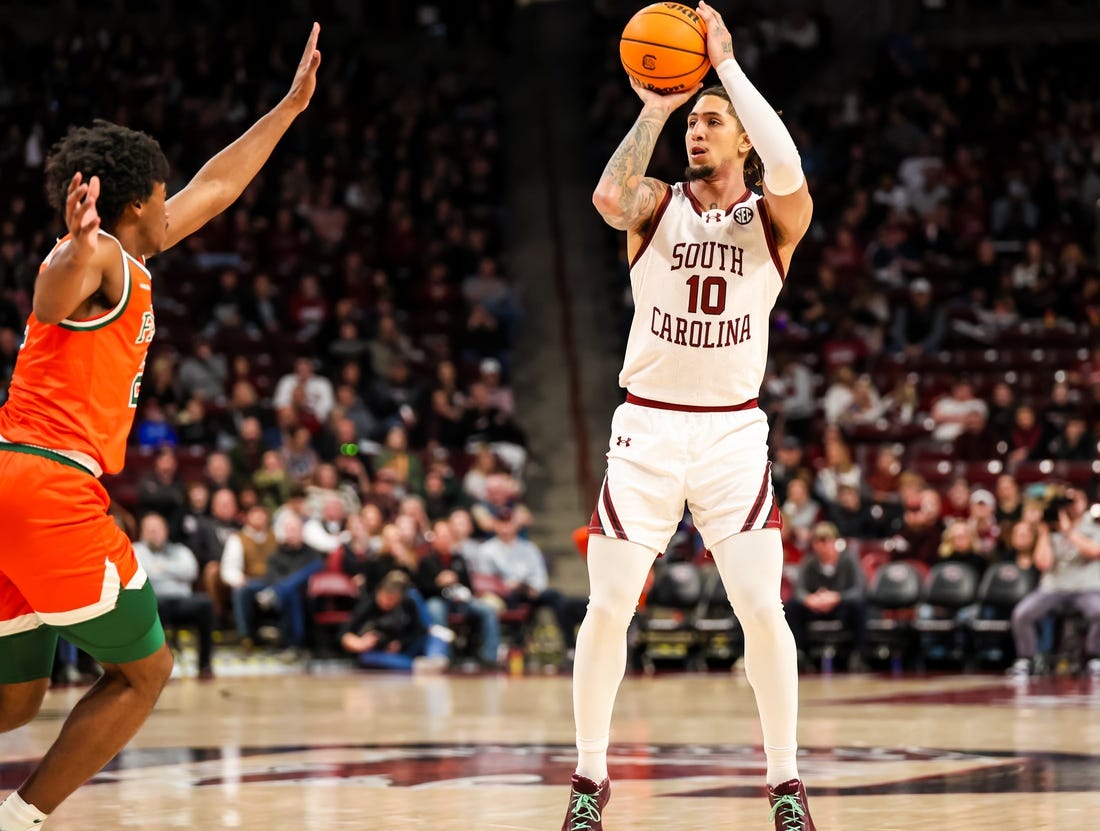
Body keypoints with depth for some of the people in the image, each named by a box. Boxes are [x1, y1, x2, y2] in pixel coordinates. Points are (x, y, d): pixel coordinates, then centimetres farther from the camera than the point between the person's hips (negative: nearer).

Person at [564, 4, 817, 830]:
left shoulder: (772, 218, 1)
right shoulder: (658, 205, 3)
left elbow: (789, 170, -23)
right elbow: (610, 196, -21)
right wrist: (654, 108, -23)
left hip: (733, 430, -1)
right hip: (647, 427, 1)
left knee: (763, 607, -7)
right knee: (608, 607, -2)